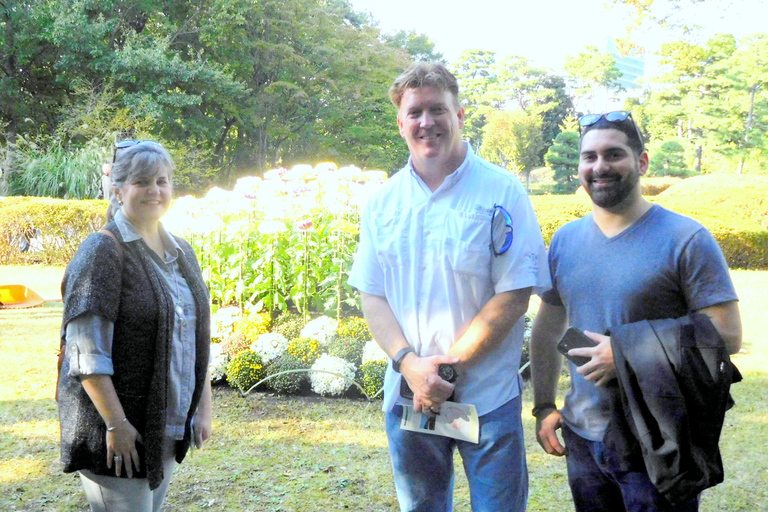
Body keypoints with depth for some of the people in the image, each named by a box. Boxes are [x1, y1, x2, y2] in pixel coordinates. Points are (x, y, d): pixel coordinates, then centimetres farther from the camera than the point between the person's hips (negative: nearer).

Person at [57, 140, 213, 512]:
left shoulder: (181, 253, 11)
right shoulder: (103, 251, -12)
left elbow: (197, 338, 17)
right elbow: (87, 353, -18)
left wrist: (204, 405, 11)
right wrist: (117, 424, -21)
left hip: (168, 428, 7)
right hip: (118, 431, -7)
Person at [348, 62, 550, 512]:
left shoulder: (502, 191, -7)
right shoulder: (383, 201, 5)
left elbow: (514, 296, -11)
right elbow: (372, 296, 5)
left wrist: (446, 367, -15)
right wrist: (409, 363, -12)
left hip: (487, 399, -3)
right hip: (408, 397, 4)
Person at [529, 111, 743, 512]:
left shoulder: (686, 240, -10)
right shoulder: (565, 240, 6)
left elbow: (727, 335, -15)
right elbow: (547, 331, 16)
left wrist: (626, 354, -21)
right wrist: (543, 407, 10)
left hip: (658, 450, -5)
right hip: (583, 439, 5)